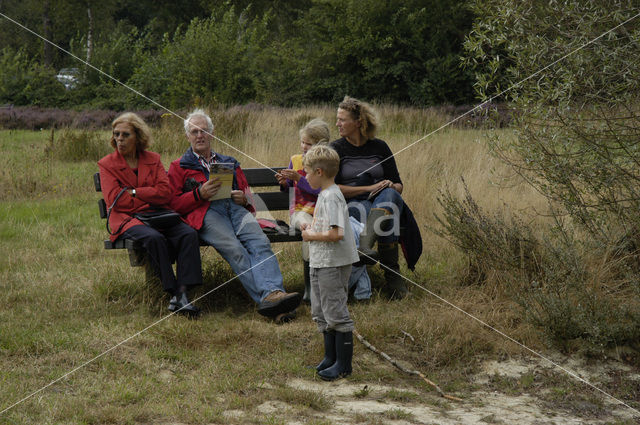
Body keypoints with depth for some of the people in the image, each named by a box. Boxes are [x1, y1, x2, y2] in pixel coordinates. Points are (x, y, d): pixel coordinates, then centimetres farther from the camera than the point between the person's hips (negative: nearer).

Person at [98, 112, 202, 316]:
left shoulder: (153, 159, 14)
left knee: (189, 234, -25)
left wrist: (133, 192, -6)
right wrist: (150, 198, -4)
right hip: (127, 219, -3)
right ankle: (173, 292, -30)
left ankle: (182, 292, -33)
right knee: (154, 238, -36)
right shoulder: (107, 164, 8)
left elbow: (166, 193, 0)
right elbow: (115, 200, -6)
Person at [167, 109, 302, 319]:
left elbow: (247, 193, 33)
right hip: (206, 213, -3)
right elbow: (173, 203, 11)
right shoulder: (179, 166, 25)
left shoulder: (229, 162, 35)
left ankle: (274, 293, -51)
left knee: (260, 243, -31)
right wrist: (200, 194, -6)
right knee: (236, 250, -33)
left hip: (235, 208, 3)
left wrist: (245, 199, 7)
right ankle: (266, 297, -47)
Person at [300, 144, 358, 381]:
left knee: (336, 313, -3)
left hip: (333, 264, -11)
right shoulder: (325, 194, 12)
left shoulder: (331, 197, -19)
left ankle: (344, 364, 5)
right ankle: (330, 357, 29)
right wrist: (312, 228, 8)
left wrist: (312, 236, -15)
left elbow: (336, 233, -28)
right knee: (321, 313, 18)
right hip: (320, 263, 11)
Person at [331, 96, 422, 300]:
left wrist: (392, 187, -10)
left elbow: (398, 185, 16)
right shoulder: (336, 149, 8)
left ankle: (364, 246, -59)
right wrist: (369, 188, -11)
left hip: (385, 200, 2)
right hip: (352, 204, -1)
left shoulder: (379, 147, 15)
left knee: (389, 195, -36)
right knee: (360, 207, -39)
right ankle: (391, 273, -48)